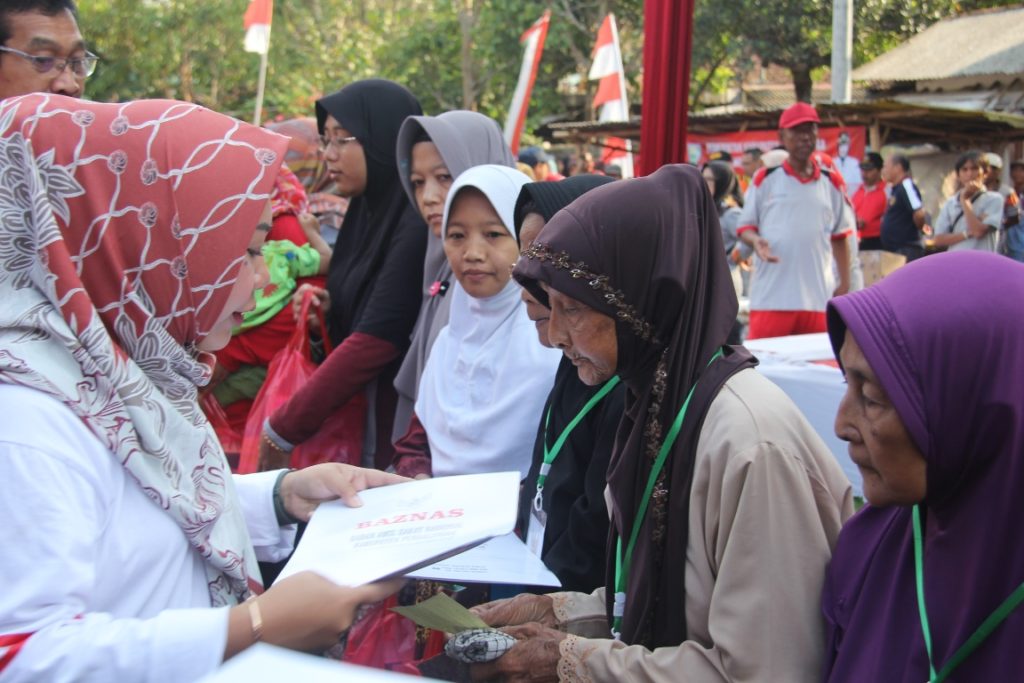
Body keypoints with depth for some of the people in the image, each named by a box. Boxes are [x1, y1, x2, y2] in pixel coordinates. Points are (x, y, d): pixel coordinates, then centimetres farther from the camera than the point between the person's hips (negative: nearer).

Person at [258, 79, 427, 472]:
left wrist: (283, 430, -14)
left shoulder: (415, 226, -19)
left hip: (398, 428, -8)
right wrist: (330, 307, -5)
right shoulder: (369, 209, 7)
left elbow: (376, 340, -20)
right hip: (355, 419, 8)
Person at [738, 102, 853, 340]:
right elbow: (745, 226, 7)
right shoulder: (765, 179, 4)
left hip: (818, 297, 2)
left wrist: (845, 283, 11)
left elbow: (840, 236, 16)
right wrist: (756, 241, -16)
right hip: (770, 296, -2)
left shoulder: (831, 182, 10)